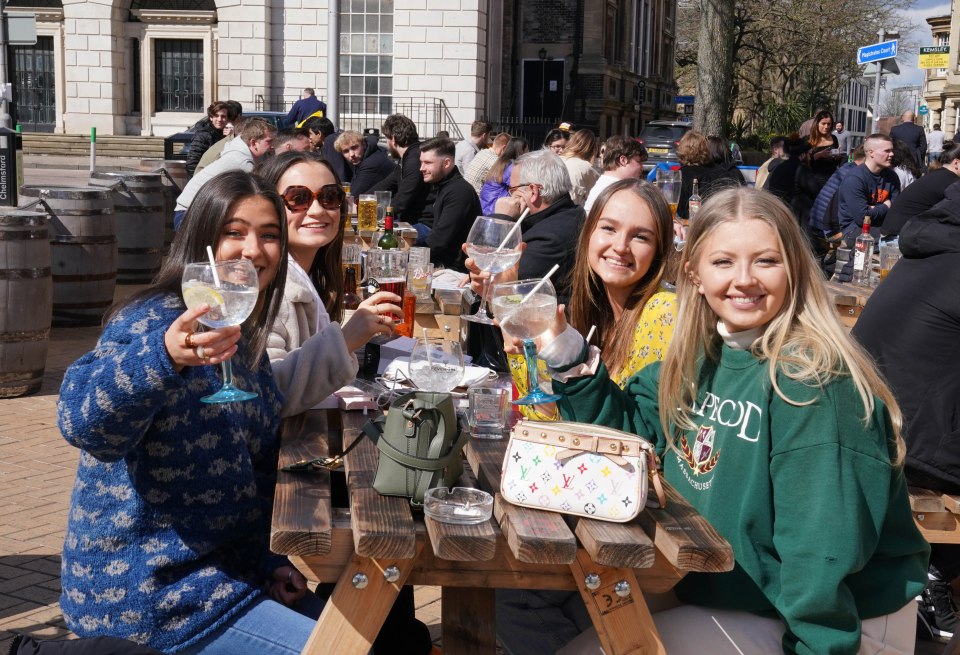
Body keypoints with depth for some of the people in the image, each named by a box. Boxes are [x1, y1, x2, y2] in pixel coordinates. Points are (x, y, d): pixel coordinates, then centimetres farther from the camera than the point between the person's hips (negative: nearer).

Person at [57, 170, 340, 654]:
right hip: (146, 593, -9)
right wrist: (167, 355, -52)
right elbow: (83, 423, -36)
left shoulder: (247, 341, 8)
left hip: (223, 574, 9)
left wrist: (267, 563, 9)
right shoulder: (155, 319, -17)